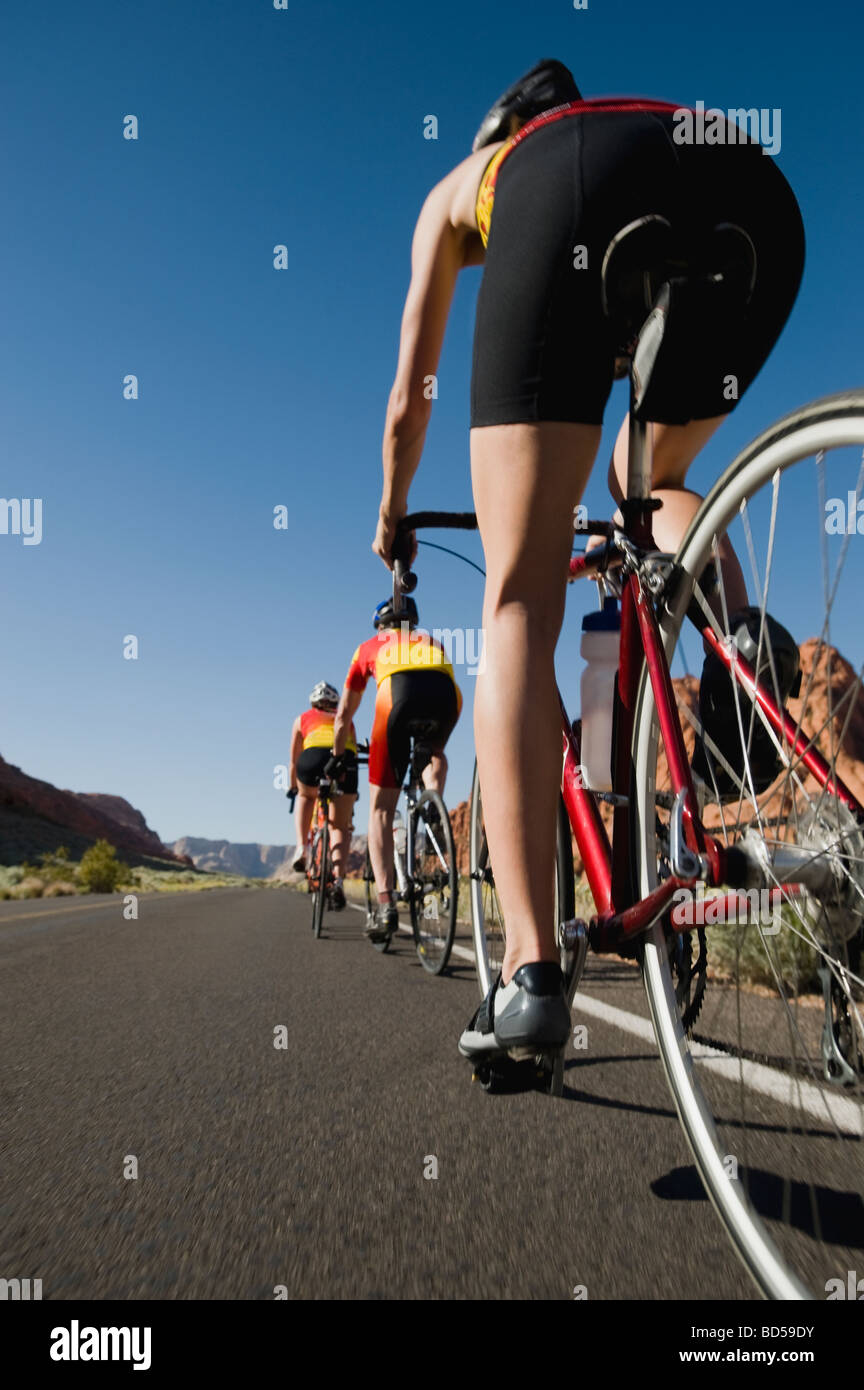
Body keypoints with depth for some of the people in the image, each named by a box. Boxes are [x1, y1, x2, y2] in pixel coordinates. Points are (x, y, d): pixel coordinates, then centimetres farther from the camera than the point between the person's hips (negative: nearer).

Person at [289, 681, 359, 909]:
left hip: (313, 757, -1)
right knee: (340, 828, 11)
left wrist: (293, 787, 48)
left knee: (306, 796, 33)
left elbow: (294, 761, 33)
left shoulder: (303, 719, 31)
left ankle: (301, 847, 14)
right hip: (346, 762, 1)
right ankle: (338, 879, -9)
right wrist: (352, 792, 48)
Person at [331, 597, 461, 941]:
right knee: (435, 753, 38)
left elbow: (344, 713, 41)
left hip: (399, 693, -2)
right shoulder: (433, 642, 42)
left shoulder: (370, 646, 37)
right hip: (447, 695, 2)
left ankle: (385, 902, -3)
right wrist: (430, 758, 61)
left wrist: (336, 756, 57)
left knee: (381, 807, 8)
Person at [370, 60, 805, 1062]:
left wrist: (391, 518, 53)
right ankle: (738, 631, -1)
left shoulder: (458, 186, 40)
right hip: (750, 191, 4)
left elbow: (409, 403, 37)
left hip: (572, 198, -3)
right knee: (657, 475, 30)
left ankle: (531, 974, -13)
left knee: (518, 601, -5)